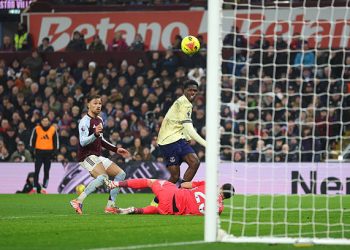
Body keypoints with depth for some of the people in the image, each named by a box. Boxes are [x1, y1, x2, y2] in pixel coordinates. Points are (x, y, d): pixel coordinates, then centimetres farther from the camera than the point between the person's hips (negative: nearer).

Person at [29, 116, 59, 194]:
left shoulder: (53, 129, 1)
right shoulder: (36, 129, -1)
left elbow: (56, 140, 7)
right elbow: (32, 139, 4)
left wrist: (54, 151, 1)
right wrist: (33, 149, -2)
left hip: (48, 152, 1)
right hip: (39, 152, -1)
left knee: (46, 172, 4)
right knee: (36, 171, -3)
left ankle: (44, 188, 8)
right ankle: (35, 188, -1)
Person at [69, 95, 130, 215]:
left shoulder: (99, 120, 16)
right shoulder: (85, 121, -12)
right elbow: (83, 142, -22)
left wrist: (116, 149, 25)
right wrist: (95, 134, -38)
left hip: (98, 157, 9)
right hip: (87, 156, -9)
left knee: (121, 174, 4)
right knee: (103, 177, -32)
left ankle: (110, 206, 5)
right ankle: (78, 201, -29)